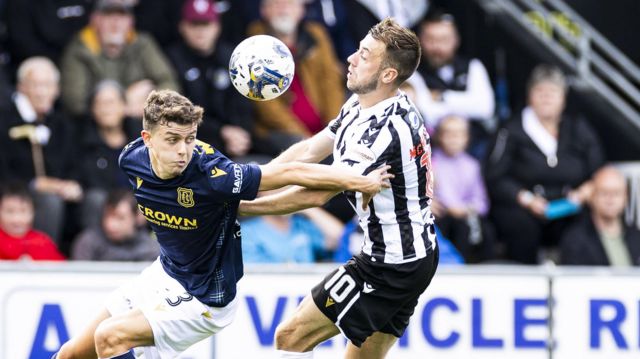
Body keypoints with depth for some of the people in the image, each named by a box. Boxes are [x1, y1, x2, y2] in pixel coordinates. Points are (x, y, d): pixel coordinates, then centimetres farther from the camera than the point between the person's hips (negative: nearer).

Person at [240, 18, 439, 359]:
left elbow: (317, 193, -23)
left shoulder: (386, 130, -26)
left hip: (391, 265, -10)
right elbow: (307, 152, 10)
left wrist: (239, 206, -17)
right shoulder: (360, 107, 5)